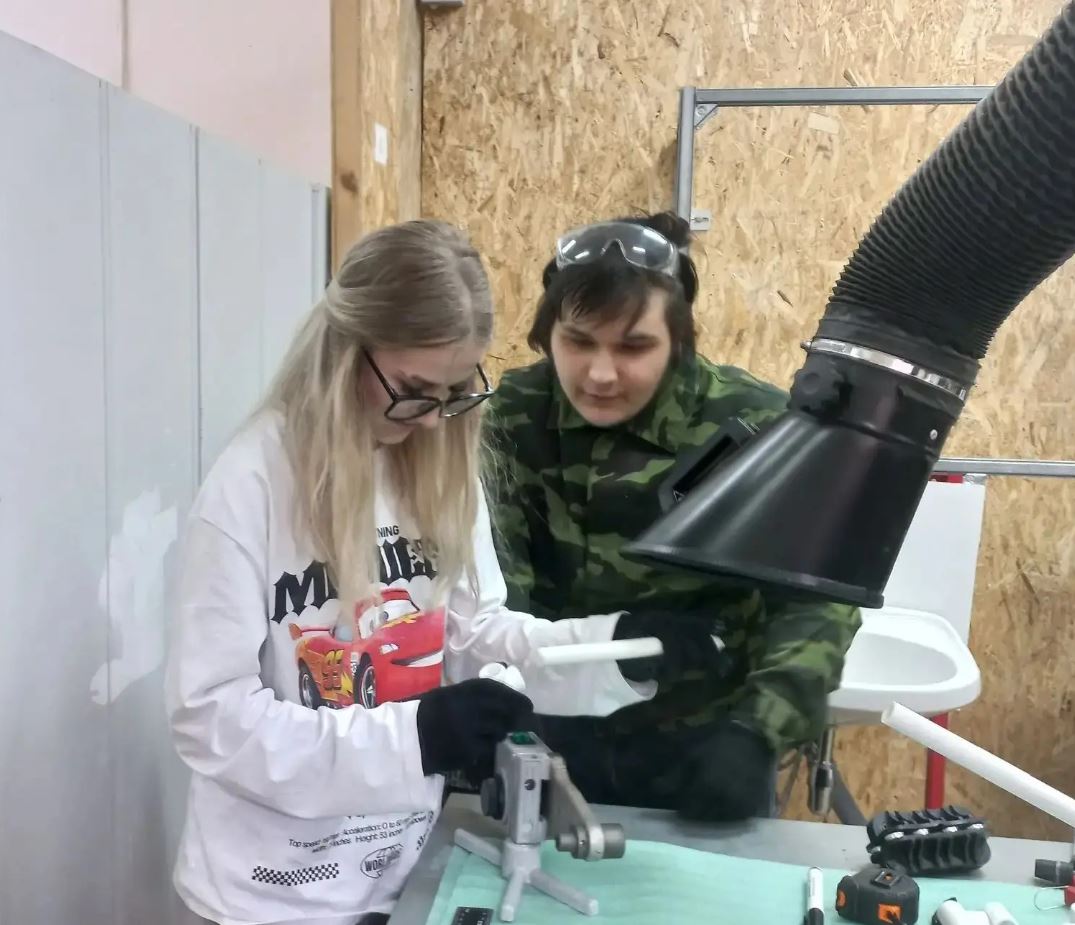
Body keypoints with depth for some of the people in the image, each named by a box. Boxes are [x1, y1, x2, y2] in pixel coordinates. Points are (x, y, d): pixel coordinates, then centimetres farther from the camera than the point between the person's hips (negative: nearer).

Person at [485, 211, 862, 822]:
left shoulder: (754, 428, -17)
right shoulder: (514, 413, -9)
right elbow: (489, 570, -11)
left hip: (704, 743, -1)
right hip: (554, 735, 2)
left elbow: (817, 596, -13)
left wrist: (757, 731, -25)